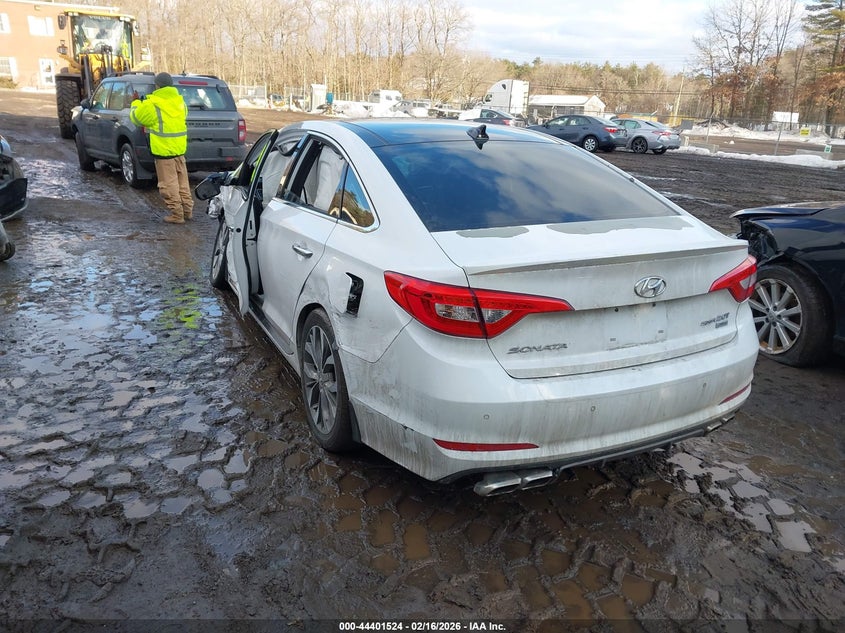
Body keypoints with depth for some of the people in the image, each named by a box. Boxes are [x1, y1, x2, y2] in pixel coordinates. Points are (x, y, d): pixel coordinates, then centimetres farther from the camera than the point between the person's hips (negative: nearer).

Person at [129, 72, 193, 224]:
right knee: (182, 181, 15)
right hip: (180, 148, 7)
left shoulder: (152, 104, -11)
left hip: (163, 149, -6)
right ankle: (187, 210, 20)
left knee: (169, 183, -1)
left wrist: (136, 103, 24)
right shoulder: (180, 101, 8)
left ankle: (177, 214, 1)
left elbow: (136, 117, 3)